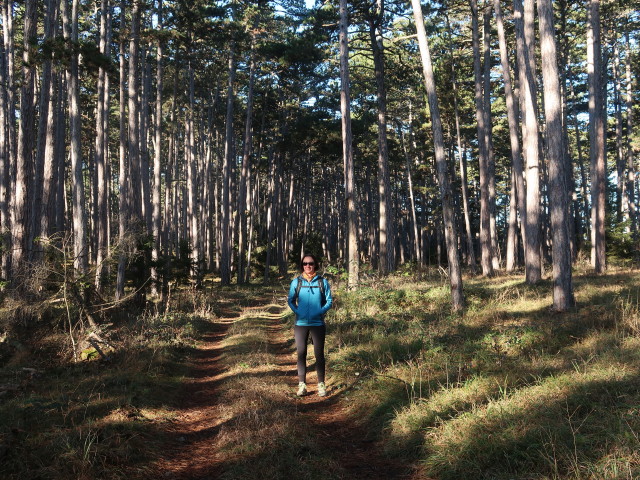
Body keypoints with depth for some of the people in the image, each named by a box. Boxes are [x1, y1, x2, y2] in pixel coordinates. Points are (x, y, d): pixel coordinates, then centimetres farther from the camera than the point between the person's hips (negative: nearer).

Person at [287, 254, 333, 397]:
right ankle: (302, 385, 13)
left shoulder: (322, 282, 0)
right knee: (301, 354, 6)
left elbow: (329, 301, 5)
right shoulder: (296, 282, 2)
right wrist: (297, 311, -5)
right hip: (301, 324, 1)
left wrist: (320, 312, -10)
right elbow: (290, 300, 11)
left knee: (319, 354, 3)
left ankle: (321, 385, 12)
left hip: (317, 323, -1)